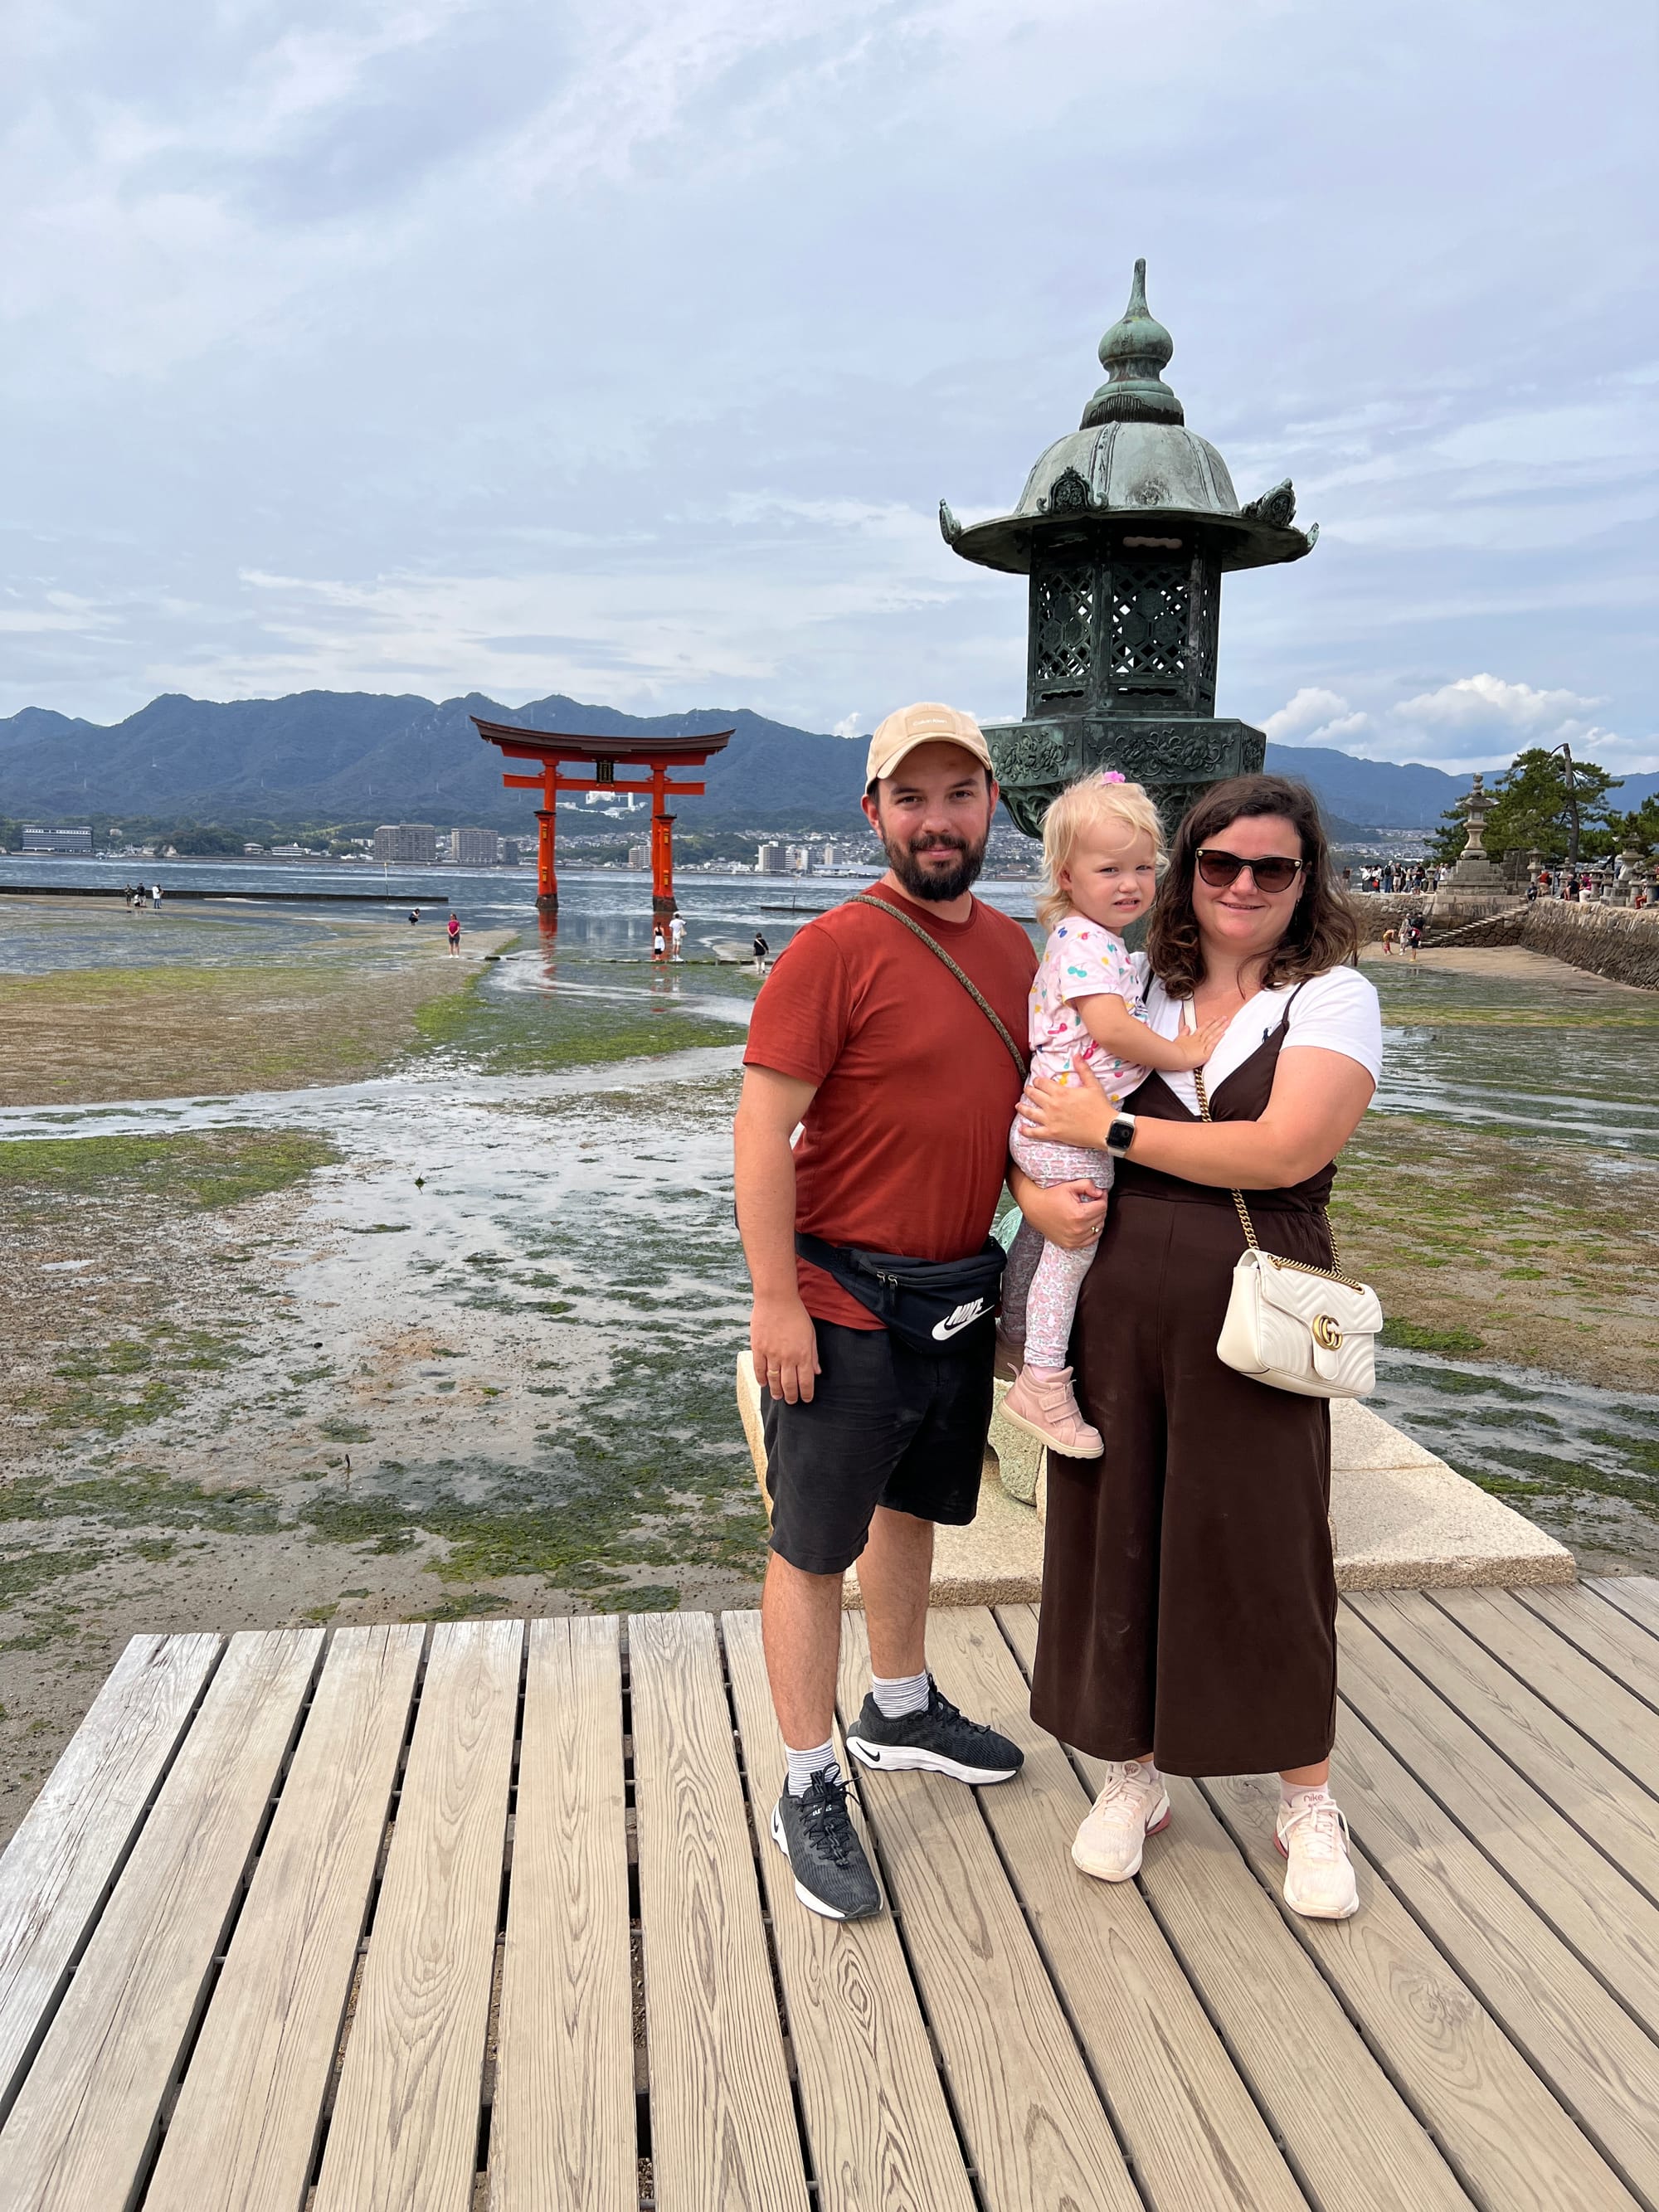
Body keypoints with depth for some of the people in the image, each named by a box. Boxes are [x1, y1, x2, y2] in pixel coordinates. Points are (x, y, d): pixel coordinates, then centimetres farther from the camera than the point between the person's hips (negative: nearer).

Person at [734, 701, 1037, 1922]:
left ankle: (900, 1711, 44)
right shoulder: (833, 951, -16)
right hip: (845, 1307, -7)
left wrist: (1048, 1194, 4)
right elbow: (764, 1131, -18)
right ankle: (810, 1791, 21)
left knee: (913, 1510, 23)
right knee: (816, 1546, 5)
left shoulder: (1013, 949, 6)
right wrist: (778, 1301, -19)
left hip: (962, 1297, 7)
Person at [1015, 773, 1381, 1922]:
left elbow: (1286, 1149, -17)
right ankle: (1134, 1775, 34)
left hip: (1251, 1323, -3)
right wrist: (1035, 1187, -12)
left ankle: (1310, 1803, 31)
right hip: (1115, 1308, 3)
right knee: (1118, 1538, 12)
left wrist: (1112, 1129, -13)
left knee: (1268, 1554, 8)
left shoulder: (1333, 997, -2)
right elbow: (1039, 1117, 11)